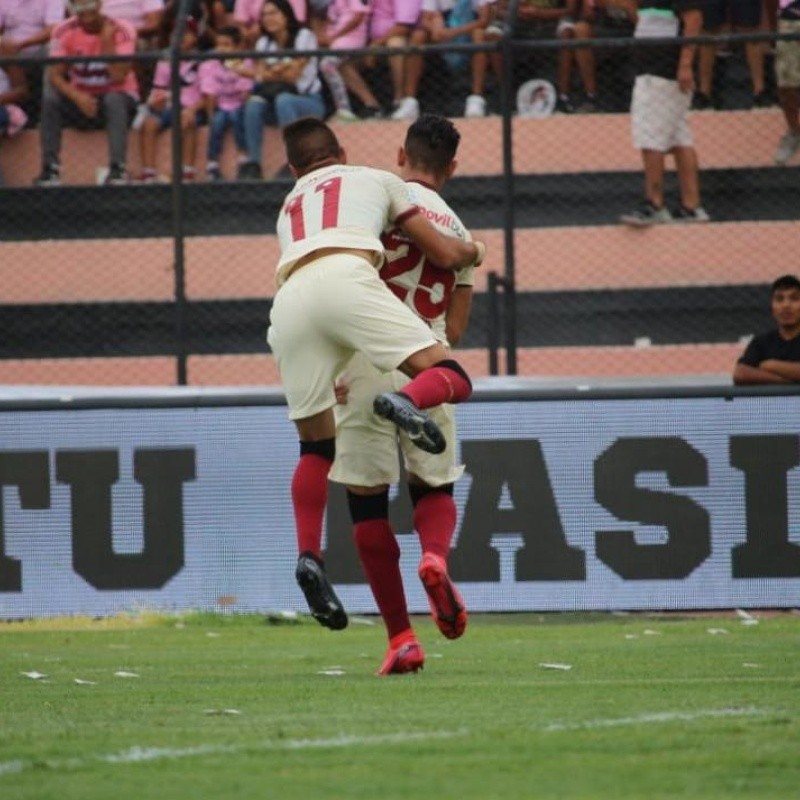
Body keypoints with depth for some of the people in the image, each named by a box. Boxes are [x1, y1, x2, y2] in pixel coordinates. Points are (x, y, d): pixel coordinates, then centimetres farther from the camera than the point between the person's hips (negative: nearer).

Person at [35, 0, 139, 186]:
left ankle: (117, 169, -38)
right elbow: (54, 75, -13)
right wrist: (77, 97, -29)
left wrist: (107, 41, -29)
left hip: (116, 95, -2)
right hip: (80, 98, 2)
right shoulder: (64, 32, -7)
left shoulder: (121, 31, -13)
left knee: (114, 100, -37)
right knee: (49, 99, -27)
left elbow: (118, 77, -23)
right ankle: (50, 169, -27)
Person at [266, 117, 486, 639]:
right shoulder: (376, 180, 31)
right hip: (346, 278, -4)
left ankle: (309, 556, -1)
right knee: (451, 378, -7)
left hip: (288, 300, 4)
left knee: (316, 447, 15)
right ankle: (408, 402, -41)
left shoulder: (289, 209, 41)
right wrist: (475, 252, 50)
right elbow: (444, 255, 27)